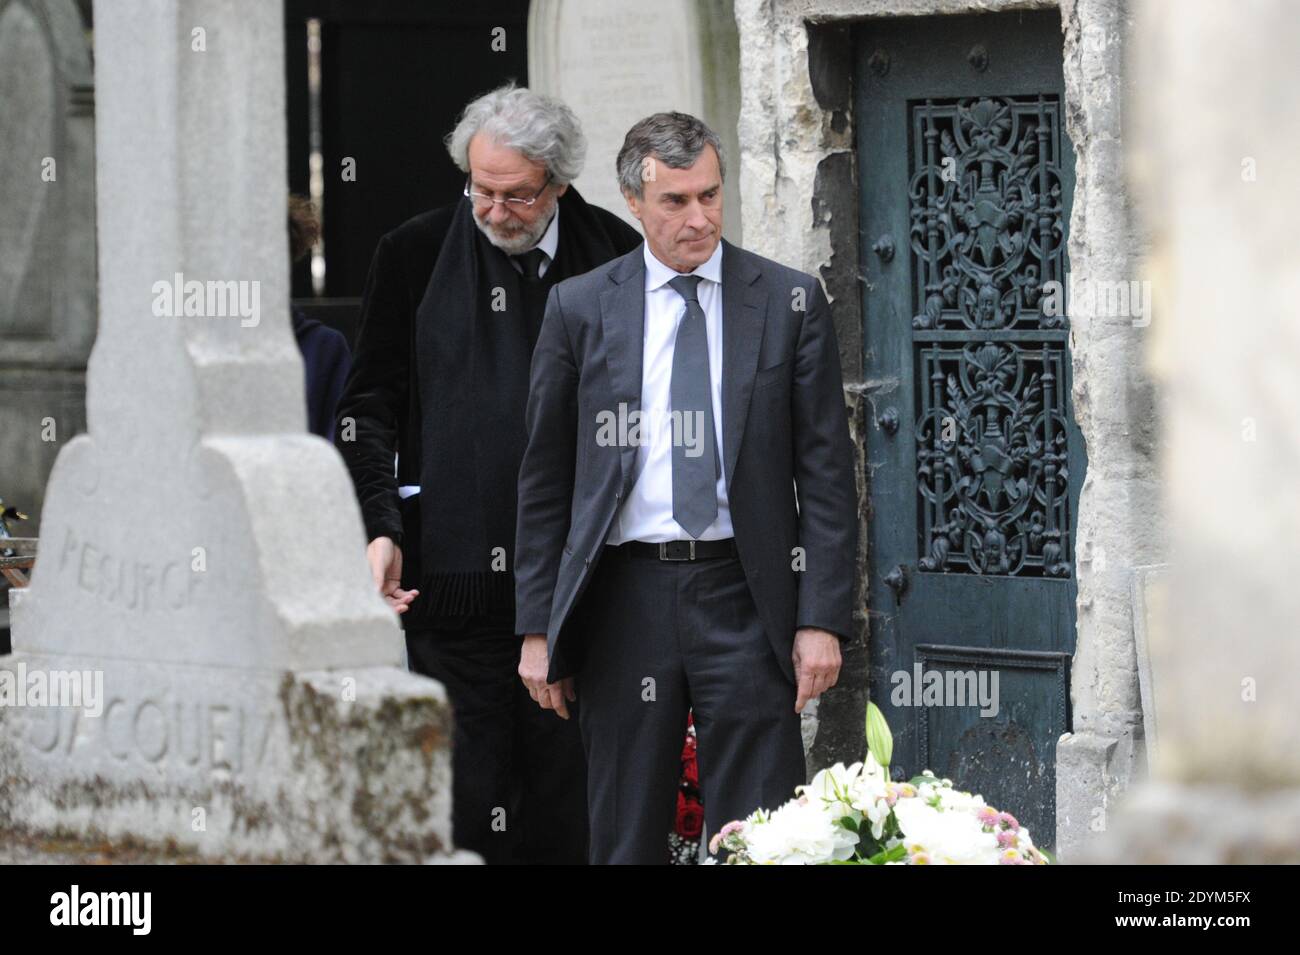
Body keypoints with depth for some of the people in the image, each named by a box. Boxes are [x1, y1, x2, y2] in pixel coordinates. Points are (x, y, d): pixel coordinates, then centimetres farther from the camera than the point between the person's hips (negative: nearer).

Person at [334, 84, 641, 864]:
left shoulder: (619, 257, 4)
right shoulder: (413, 257, 3)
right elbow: (370, 407, 5)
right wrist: (380, 529, -8)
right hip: (454, 577, -1)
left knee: (567, 809, 4)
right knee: (465, 804, -1)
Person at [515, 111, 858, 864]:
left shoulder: (790, 303, 4)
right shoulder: (579, 308, 6)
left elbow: (827, 471, 2)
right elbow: (544, 481, 9)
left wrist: (822, 619, -6)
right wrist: (538, 627, 4)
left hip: (745, 601, -1)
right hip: (625, 597, 1)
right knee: (626, 839, 6)